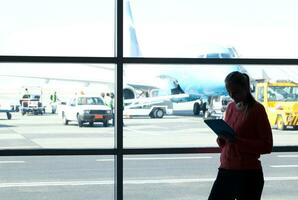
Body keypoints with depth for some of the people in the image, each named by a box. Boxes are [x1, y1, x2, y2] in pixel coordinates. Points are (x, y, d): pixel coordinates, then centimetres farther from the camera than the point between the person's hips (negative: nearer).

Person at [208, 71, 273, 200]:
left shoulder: (257, 109, -7)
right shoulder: (230, 107, 11)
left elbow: (267, 146, -9)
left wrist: (239, 141, -22)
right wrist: (221, 139, -2)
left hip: (248, 174, -6)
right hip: (225, 170, 6)